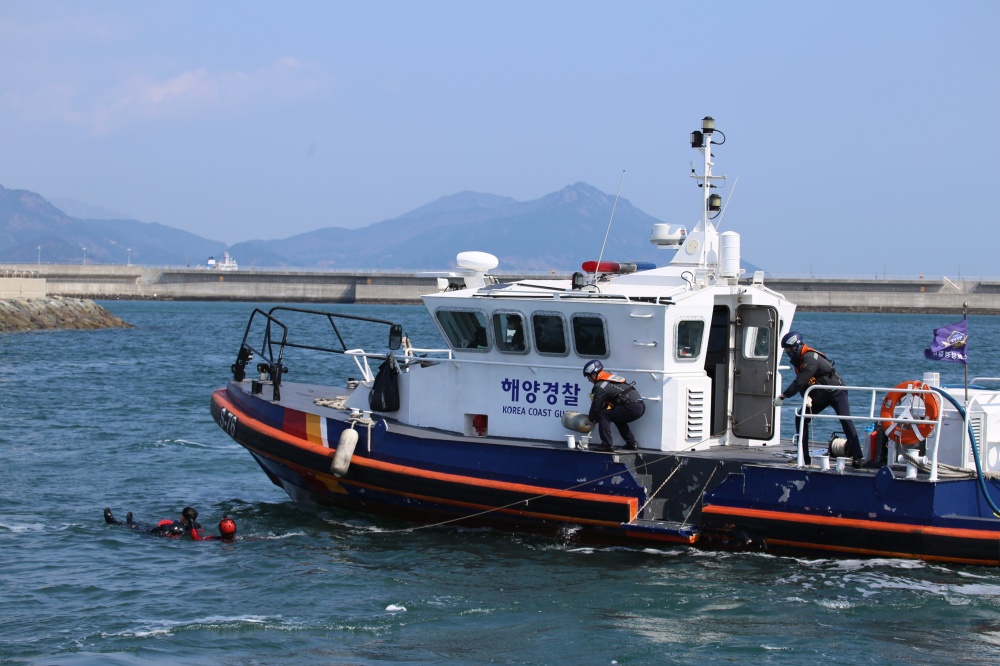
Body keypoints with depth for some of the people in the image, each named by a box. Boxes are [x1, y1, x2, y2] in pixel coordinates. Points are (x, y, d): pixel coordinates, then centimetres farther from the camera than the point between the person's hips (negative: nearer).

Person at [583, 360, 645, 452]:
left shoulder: (600, 386, -5)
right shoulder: (610, 377, 24)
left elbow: (596, 406, 0)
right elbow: (606, 402, 30)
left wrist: (591, 419, 20)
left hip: (631, 408, -9)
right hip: (641, 406, 9)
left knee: (603, 415, -3)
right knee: (618, 418, 33)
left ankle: (607, 444, -7)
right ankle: (632, 443, 28)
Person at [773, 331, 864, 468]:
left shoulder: (810, 358, -27)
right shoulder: (799, 359, 3)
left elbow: (800, 382, -32)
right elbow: (801, 382, -1)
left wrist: (783, 396, -29)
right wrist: (807, 397, -20)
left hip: (836, 392, -10)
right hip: (819, 396, 10)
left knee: (846, 420, -21)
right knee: (801, 418, 3)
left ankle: (858, 458, -23)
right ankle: (804, 457, 7)